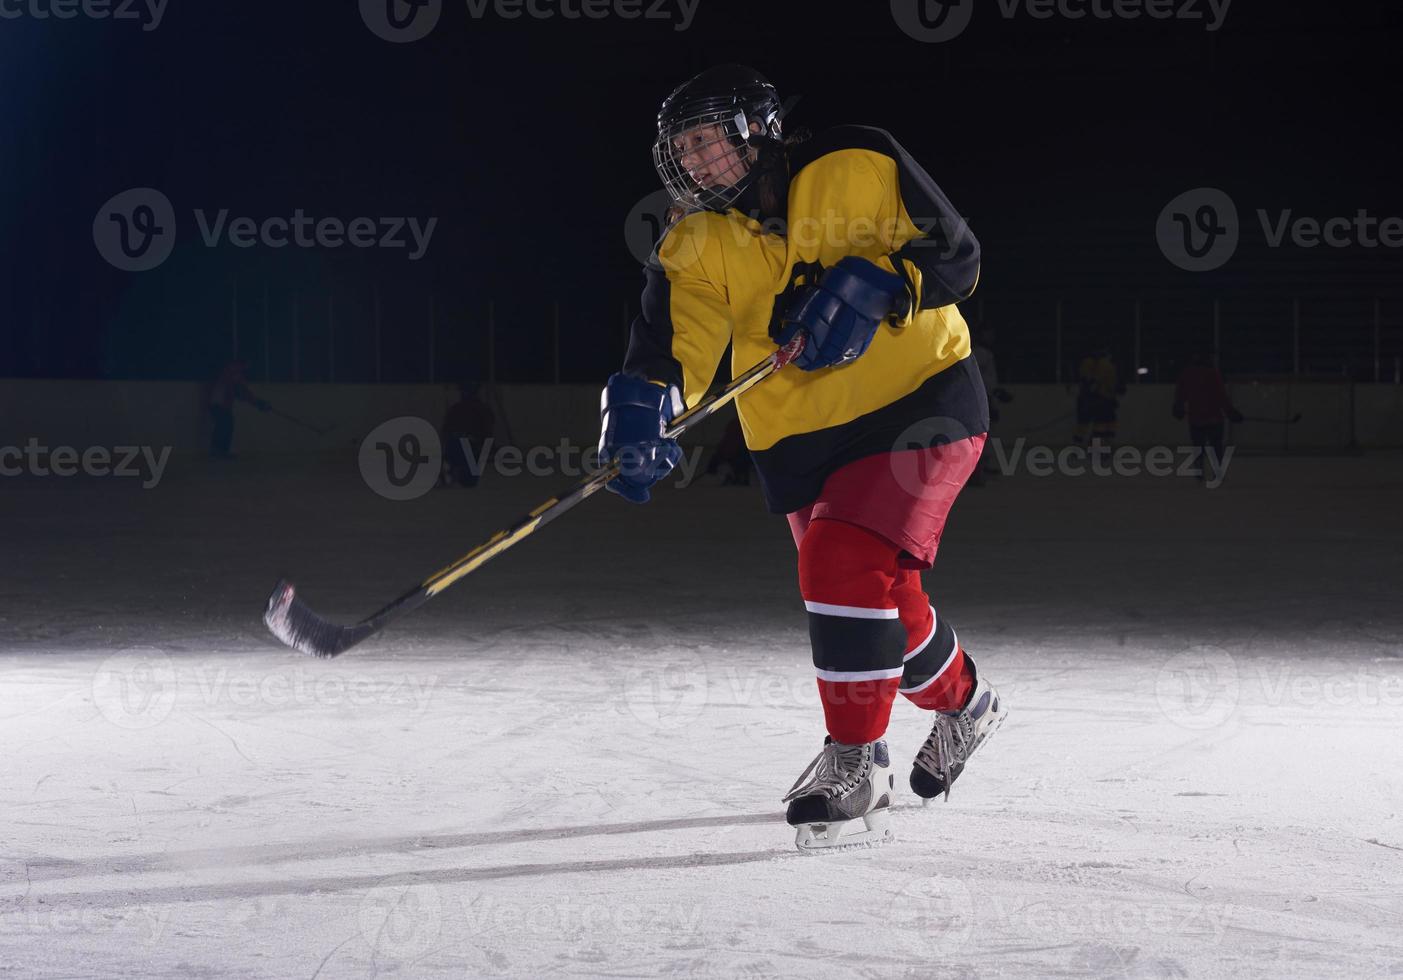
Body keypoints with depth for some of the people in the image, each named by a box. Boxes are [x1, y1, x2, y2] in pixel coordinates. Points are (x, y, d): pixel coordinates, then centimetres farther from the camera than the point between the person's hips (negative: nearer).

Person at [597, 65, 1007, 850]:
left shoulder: (859, 168, -9)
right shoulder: (695, 249, 1)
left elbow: (955, 256, -8)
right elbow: (672, 344, -13)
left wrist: (874, 282, -26)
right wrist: (641, 403, -34)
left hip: (920, 400, -5)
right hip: (803, 439, 5)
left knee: (845, 565, -22)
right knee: (884, 598, 9)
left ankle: (856, 765, -14)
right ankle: (963, 703, 41)